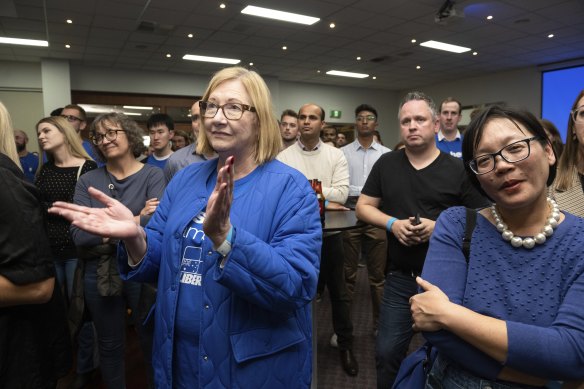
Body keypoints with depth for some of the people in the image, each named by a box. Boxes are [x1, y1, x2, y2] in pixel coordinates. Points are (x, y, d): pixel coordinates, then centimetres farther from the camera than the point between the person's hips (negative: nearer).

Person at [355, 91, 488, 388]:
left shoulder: (458, 170, -5)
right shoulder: (386, 164, 3)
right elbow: (363, 207, 6)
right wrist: (392, 224, -12)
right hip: (399, 276, 2)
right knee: (387, 352, 11)